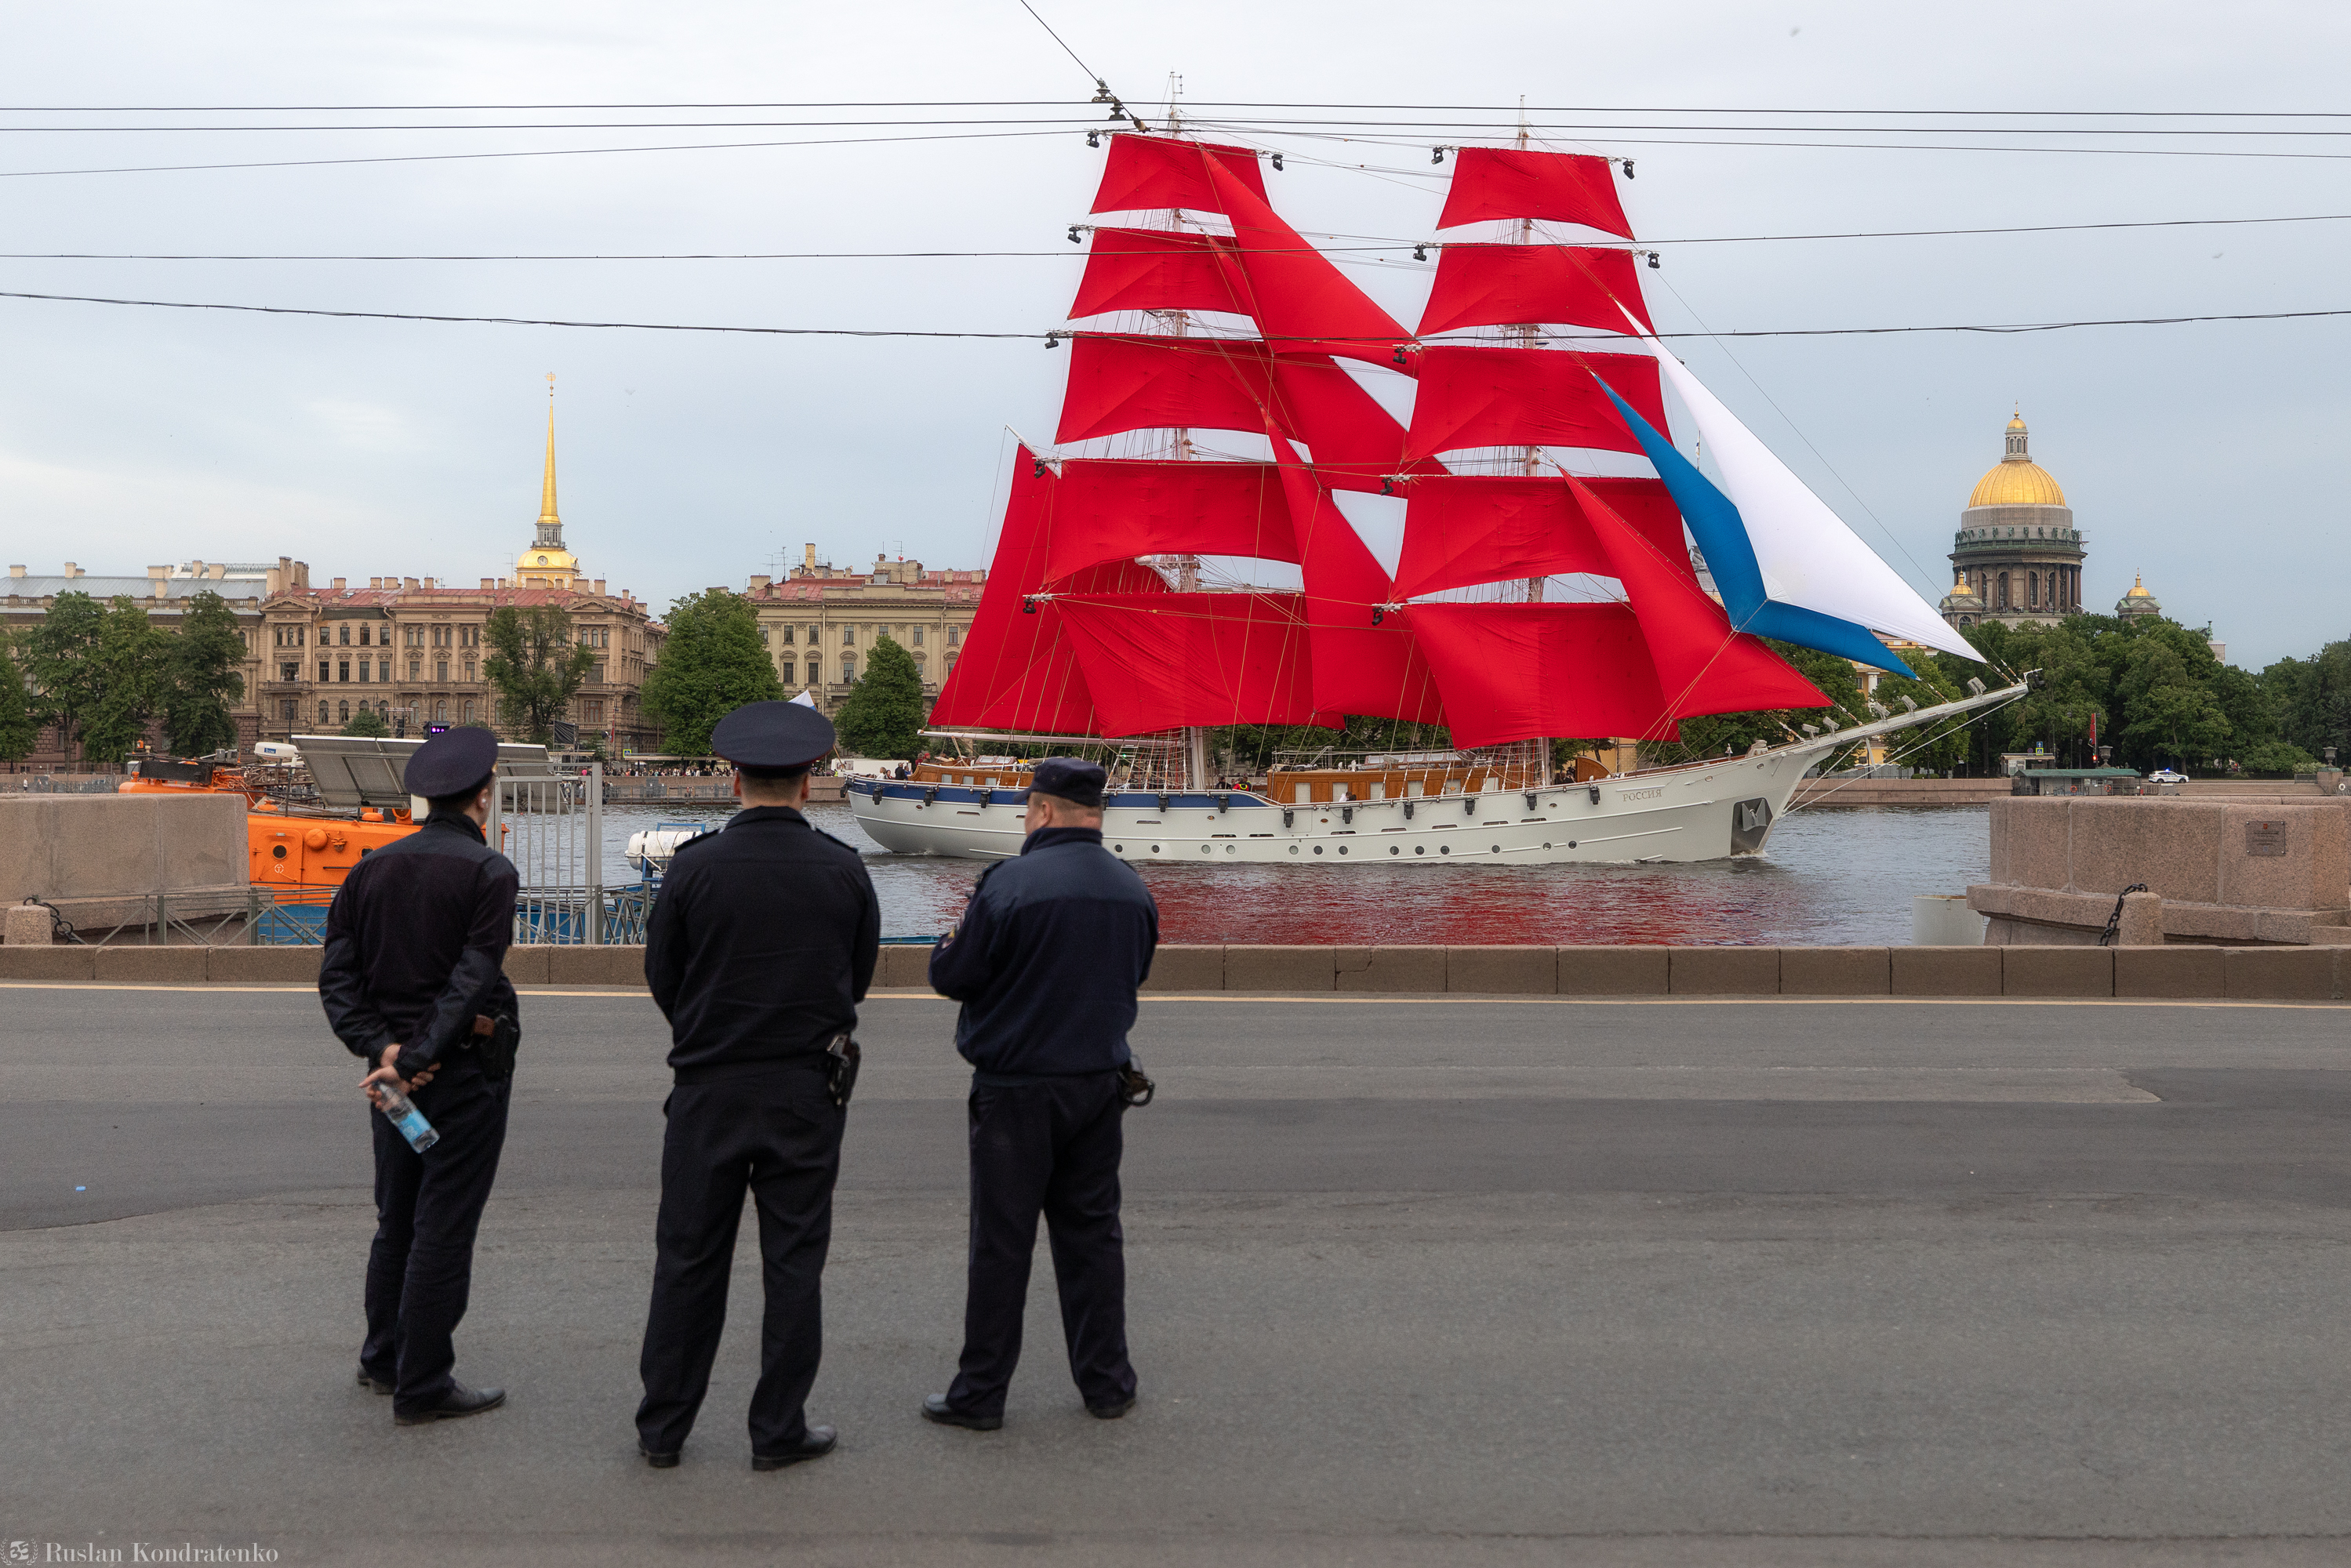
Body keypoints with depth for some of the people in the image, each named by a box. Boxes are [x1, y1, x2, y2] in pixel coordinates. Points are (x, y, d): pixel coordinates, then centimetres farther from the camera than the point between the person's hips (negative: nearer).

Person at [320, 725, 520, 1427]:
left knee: (397, 1219, 20)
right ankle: (423, 1387, 6)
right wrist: (411, 1060, -18)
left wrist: (381, 1047, -6)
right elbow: (472, 982, -20)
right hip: (466, 1070, -7)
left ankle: (383, 1358, 32)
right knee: (444, 1227, 0)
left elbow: (336, 975, 2)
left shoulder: (372, 869, 7)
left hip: (395, 1063, 7)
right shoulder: (488, 871, -12)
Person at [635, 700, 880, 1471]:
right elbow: (860, 976, 6)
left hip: (709, 1089, 0)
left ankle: (663, 1428, 19)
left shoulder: (694, 867, -8)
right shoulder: (844, 870, -4)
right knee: (795, 1262, 8)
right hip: (807, 1090, 0)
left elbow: (661, 975, 2)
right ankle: (779, 1429, 14)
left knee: (688, 1259, 10)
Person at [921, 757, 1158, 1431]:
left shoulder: (1011, 883, -17)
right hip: (1100, 1084, 5)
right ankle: (1106, 1382, 19)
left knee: (1001, 1241, 3)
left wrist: (946, 947, 10)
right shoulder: (1133, 889, 3)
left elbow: (953, 976, -10)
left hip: (1016, 1088, -5)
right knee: (1092, 1231, 14)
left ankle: (980, 1393, 11)